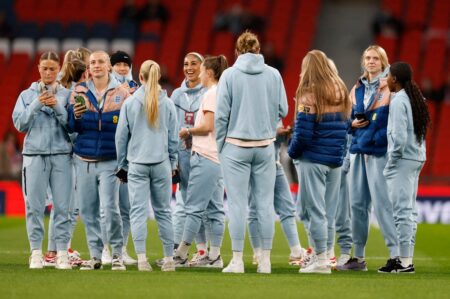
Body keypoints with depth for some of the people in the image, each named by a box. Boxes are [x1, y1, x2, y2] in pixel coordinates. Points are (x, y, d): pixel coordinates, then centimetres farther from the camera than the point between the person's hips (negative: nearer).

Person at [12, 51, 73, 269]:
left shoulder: (67, 95, 9)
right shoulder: (27, 95, 11)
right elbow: (19, 124, 3)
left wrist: (57, 107, -12)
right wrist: (36, 105, -8)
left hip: (61, 155, 0)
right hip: (34, 155, 1)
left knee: (62, 205, -5)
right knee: (34, 205, -3)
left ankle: (62, 253, -2)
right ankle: (36, 253, 2)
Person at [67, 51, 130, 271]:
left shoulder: (121, 93, 3)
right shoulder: (79, 92, 8)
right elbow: (70, 127, 7)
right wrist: (76, 115, -15)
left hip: (110, 161, -3)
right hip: (84, 161, 3)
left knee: (110, 207, -13)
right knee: (87, 211, 3)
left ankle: (118, 254, -2)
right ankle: (95, 255, 11)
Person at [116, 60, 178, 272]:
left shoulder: (130, 103, -2)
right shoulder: (167, 104, 0)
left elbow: (121, 136, 2)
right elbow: (173, 137, 6)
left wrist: (122, 164, 13)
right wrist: (172, 163, 17)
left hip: (137, 164, -1)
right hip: (161, 163, 1)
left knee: (138, 211, -1)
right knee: (163, 211, 8)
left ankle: (141, 257, -11)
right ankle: (169, 258, 10)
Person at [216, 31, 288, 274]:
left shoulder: (230, 75, -5)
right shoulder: (273, 75, 1)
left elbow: (221, 114, -6)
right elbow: (283, 110, 5)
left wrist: (220, 145, 3)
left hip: (236, 146, -2)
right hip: (265, 146, 2)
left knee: (237, 204, 0)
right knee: (265, 203, 7)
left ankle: (237, 260, 0)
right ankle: (265, 260, 8)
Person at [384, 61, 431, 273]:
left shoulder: (398, 101, -14)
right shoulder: (416, 99, 12)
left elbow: (399, 137, -18)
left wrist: (391, 164, -9)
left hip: (403, 160, -9)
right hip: (417, 159, 9)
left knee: (402, 211, -7)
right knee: (409, 211, 12)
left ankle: (404, 261, -8)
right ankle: (407, 258, 15)